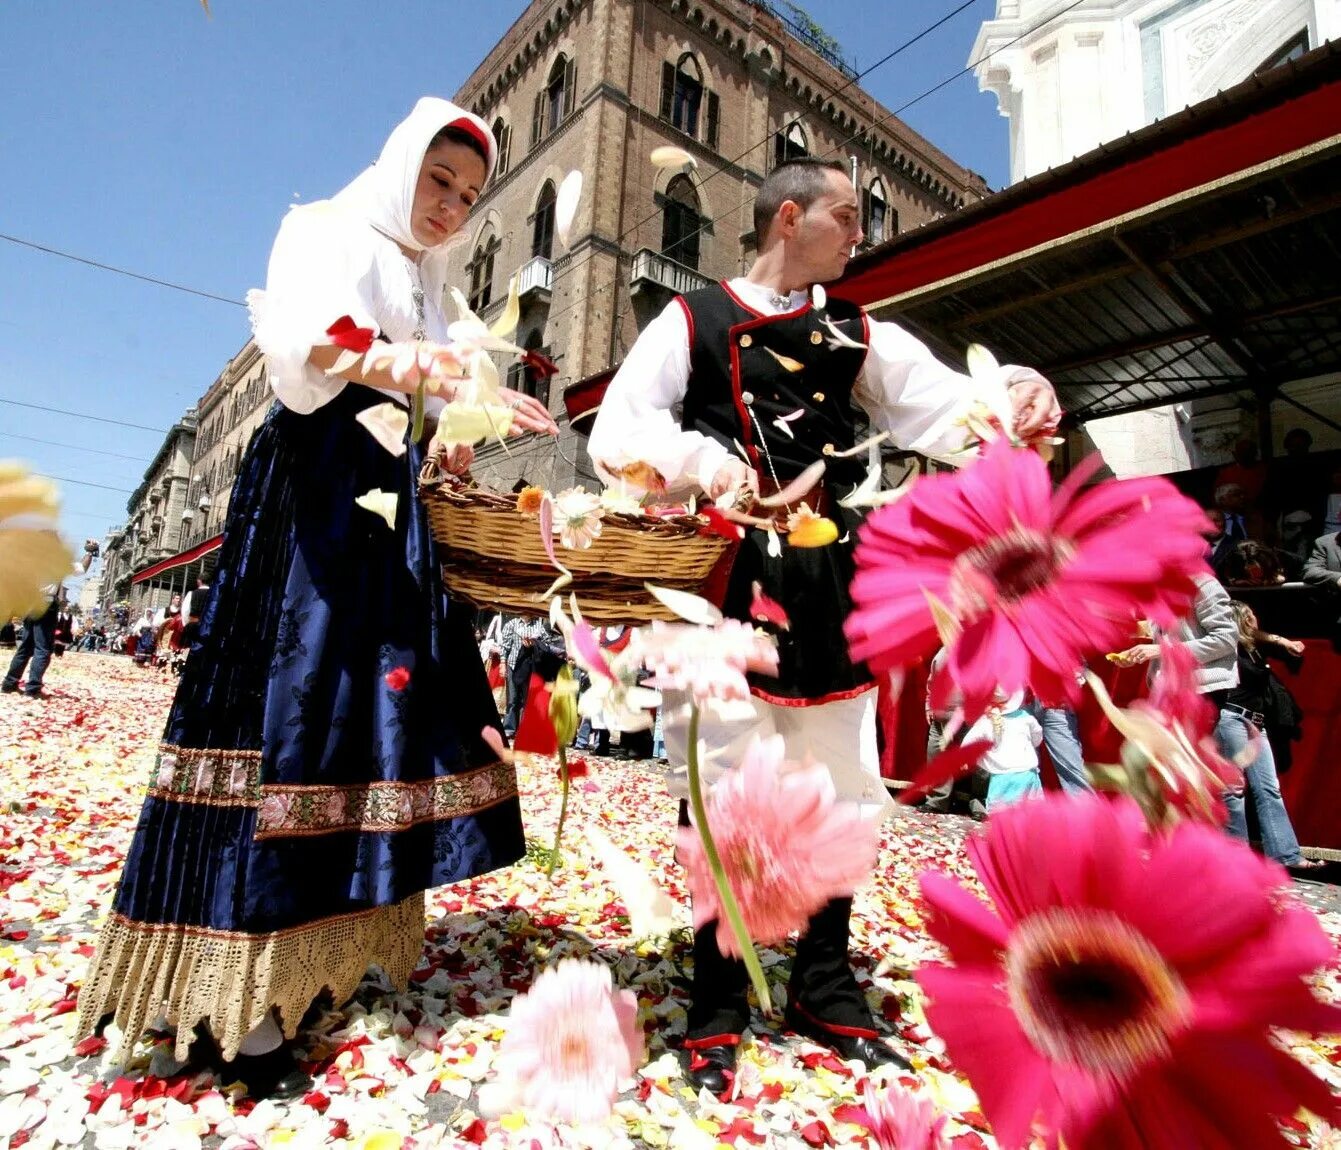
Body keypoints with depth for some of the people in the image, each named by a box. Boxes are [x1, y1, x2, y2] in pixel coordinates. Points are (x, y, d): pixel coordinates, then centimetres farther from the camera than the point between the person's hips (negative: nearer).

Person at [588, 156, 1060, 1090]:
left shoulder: (858, 335, 16)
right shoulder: (691, 321, 5)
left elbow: (949, 410, 6)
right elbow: (616, 435, -6)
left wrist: (1018, 396, -15)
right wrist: (707, 464, -24)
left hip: (829, 592, 5)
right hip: (726, 583, -4)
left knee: (839, 790, 11)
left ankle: (826, 992, 32)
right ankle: (718, 1009, 21)